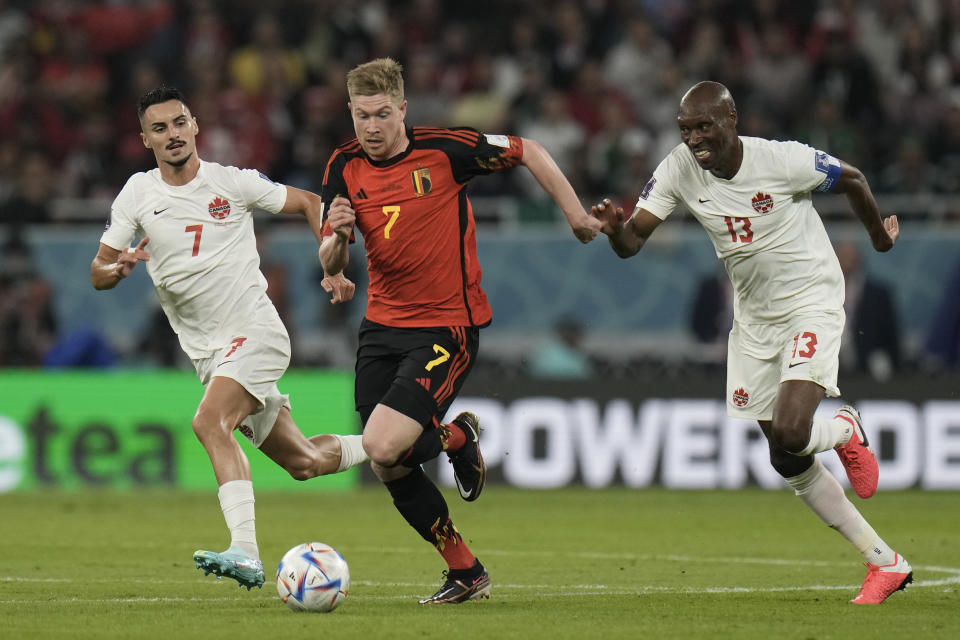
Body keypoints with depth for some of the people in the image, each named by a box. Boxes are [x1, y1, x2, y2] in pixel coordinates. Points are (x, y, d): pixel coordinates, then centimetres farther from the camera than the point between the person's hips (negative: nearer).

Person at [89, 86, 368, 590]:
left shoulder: (233, 182, -4)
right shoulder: (137, 195, 4)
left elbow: (310, 204, 8)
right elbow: (97, 274, 4)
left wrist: (334, 268, -4)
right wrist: (118, 268, -20)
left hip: (255, 331, -5)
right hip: (207, 353, 5)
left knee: (210, 423, -30)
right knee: (303, 463, 10)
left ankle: (244, 553, -36)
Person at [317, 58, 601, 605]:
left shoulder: (443, 149, -12)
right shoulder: (345, 169, 1)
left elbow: (529, 152, 1)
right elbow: (332, 266, 3)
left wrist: (576, 214, 1)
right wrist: (338, 237, -19)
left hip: (447, 327, -6)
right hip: (382, 327, 6)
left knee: (384, 449, -21)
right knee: (390, 472, 3)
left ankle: (457, 437, 13)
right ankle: (466, 573, 21)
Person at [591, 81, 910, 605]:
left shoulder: (782, 159, -21)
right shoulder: (680, 169, -9)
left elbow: (851, 180, -3)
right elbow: (633, 239, -13)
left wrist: (880, 237, 12)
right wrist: (615, 230, -36)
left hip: (811, 303, -5)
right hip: (753, 320, 5)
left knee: (789, 433, -25)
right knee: (788, 462, 5)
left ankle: (846, 432, 13)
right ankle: (884, 562, 16)